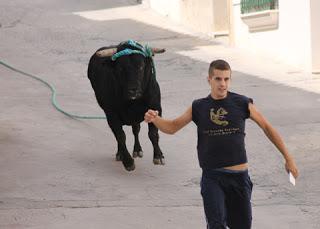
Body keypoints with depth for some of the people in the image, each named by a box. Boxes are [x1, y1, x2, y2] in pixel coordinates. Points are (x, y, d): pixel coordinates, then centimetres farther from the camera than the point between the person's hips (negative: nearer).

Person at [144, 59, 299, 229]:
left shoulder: (242, 104, 0)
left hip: (239, 176, 1)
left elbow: (267, 128, 9)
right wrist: (154, 119, -13)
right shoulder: (199, 107, 3)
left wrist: (288, 158, 10)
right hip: (212, 176, -1)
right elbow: (172, 127, 10)